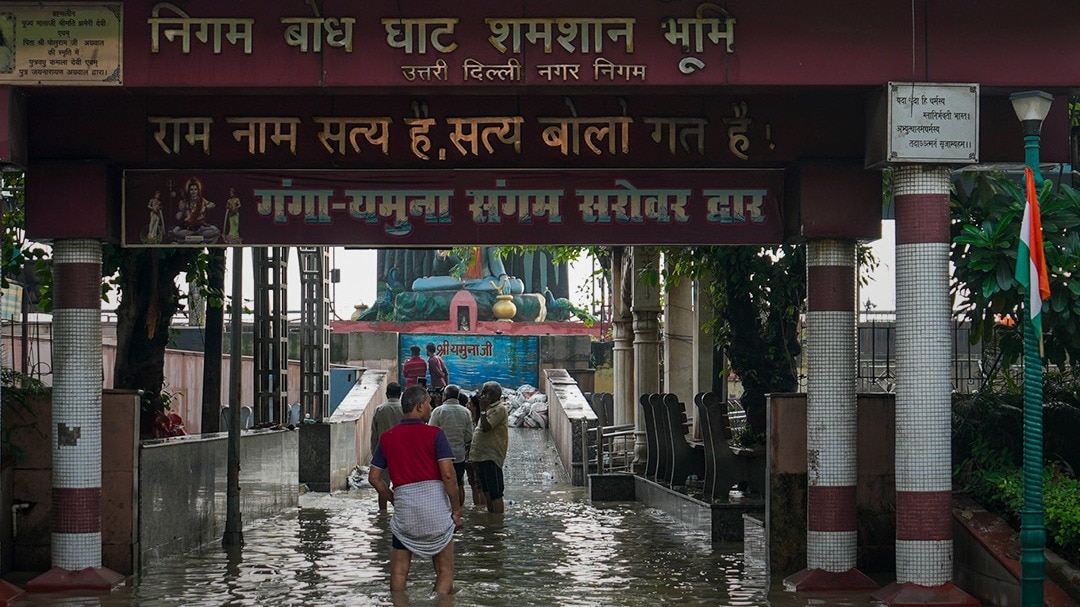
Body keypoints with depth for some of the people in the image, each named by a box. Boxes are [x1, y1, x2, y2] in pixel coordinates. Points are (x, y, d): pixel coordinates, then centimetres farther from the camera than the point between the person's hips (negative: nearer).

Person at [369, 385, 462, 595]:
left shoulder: (387, 438, 9)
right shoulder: (434, 434, -4)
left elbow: (374, 477, 8)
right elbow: (448, 474, -11)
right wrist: (456, 510, -4)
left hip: (404, 507, 3)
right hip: (436, 505, -3)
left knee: (398, 573, 10)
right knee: (445, 572, 6)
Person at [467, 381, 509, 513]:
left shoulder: (499, 409, -13)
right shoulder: (489, 408, 18)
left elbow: (485, 427, -24)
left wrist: (483, 409, -17)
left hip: (491, 457, -10)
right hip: (482, 456, 10)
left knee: (495, 493, -9)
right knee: (487, 491, 16)